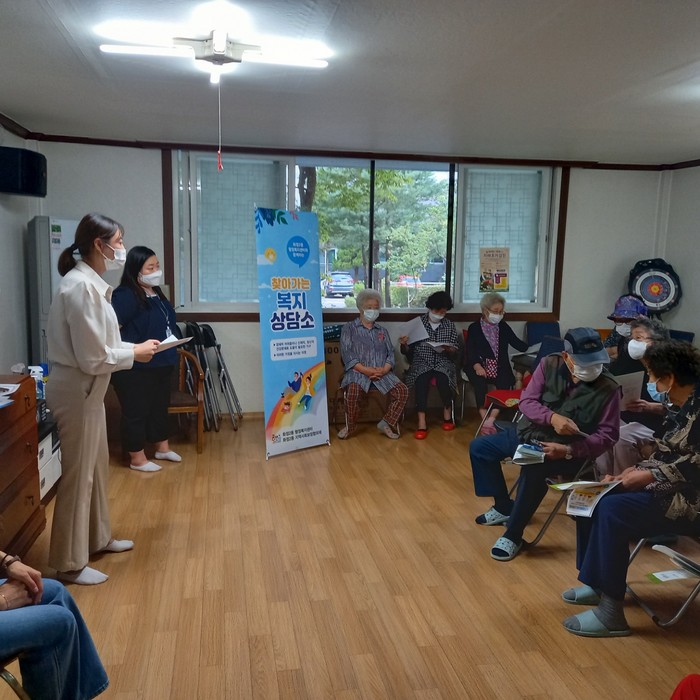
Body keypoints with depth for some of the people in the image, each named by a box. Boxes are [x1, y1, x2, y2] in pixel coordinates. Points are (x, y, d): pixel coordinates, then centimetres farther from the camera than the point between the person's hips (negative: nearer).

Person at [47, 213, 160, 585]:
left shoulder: (91, 283, 9)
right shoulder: (80, 286, -22)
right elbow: (93, 357, -24)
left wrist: (136, 346, 5)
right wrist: (135, 353, -11)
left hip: (88, 389, 10)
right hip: (77, 390, -10)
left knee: (96, 468, 21)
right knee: (78, 475, 2)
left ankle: (98, 538, 39)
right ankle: (69, 563, 17)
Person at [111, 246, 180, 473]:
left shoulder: (156, 293, 11)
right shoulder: (125, 296, -17)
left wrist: (169, 350, 14)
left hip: (161, 364, 9)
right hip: (135, 368, -9)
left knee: (160, 406, 20)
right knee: (136, 411, 3)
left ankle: (162, 447, 36)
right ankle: (137, 458, 16)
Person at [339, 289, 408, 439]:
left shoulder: (383, 331, 24)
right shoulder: (349, 328, 10)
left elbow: (391, 354, 12)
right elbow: (346, 354, -3)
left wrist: (384, 370, -10)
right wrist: (365, 370, -16)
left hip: (382, 373, 4)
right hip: (358, 372, -4)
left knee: (402, 390, -22)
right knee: (353, 392, -36)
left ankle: (387, 423, -6)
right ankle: (350, 426, -11)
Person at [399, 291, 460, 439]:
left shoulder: (450, 325, 10)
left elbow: (456, 349, 11)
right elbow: (407, 352, 6)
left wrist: (448, 349, -11)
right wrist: (404, 344, -17)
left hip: (443, 362, 1)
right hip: (421, 362, -1)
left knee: (443, 379, -32)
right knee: (421, 380, -34)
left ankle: (447, 414, -6)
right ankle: (422, 423, -33)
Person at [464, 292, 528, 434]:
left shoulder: (503, 327, 18)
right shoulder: (474, 328, 9)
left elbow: (519, 345, 11)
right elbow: (470, 351, -2)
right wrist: (477, 365, -21)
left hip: (500, 366, 2)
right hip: (480, 366, -2)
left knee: (505, 382, -28)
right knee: (480, 382, -32)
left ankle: (492, 418, -33)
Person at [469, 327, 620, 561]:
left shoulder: (608, 388, -16)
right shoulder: (550, 364, -8)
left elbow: (607, 435, -15)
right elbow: (526, 401, -8)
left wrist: (568, 450, -28)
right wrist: (552, 417, -29)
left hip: (566, 450, -5)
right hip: (528, 432, 6)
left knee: (533, 470, -36)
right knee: (479, 447, 4)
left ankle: (513, 535, -16)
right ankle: (504, 506, 22)